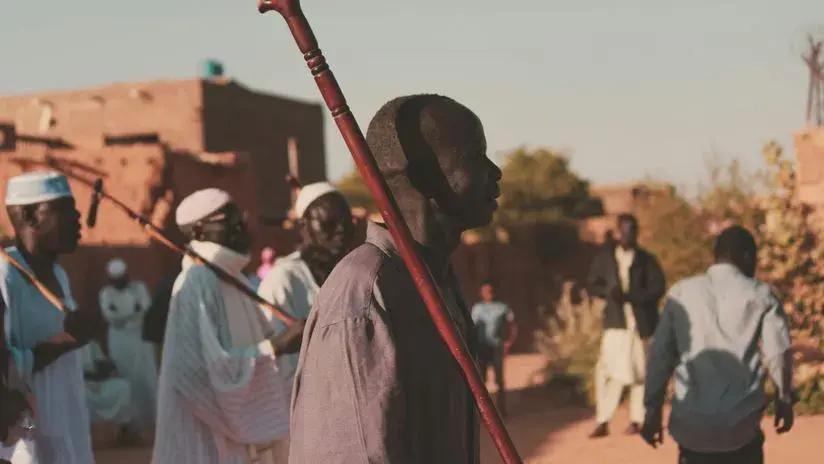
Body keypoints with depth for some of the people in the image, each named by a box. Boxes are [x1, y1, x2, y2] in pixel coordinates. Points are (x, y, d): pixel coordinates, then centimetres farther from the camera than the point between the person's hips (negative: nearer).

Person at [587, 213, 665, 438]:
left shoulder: (646, 259, 2)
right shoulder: (605, 256, 5)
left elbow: (658, 288, -5)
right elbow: (593, 284, 8)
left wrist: (630, 296, -17)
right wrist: (609, 292, -13)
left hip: (640, 322, 0)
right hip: (615, 321, 1)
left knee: (639, 372, 5)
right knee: (608, 370, -7)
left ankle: (636, 420, 15)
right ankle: (603, 421, -5)